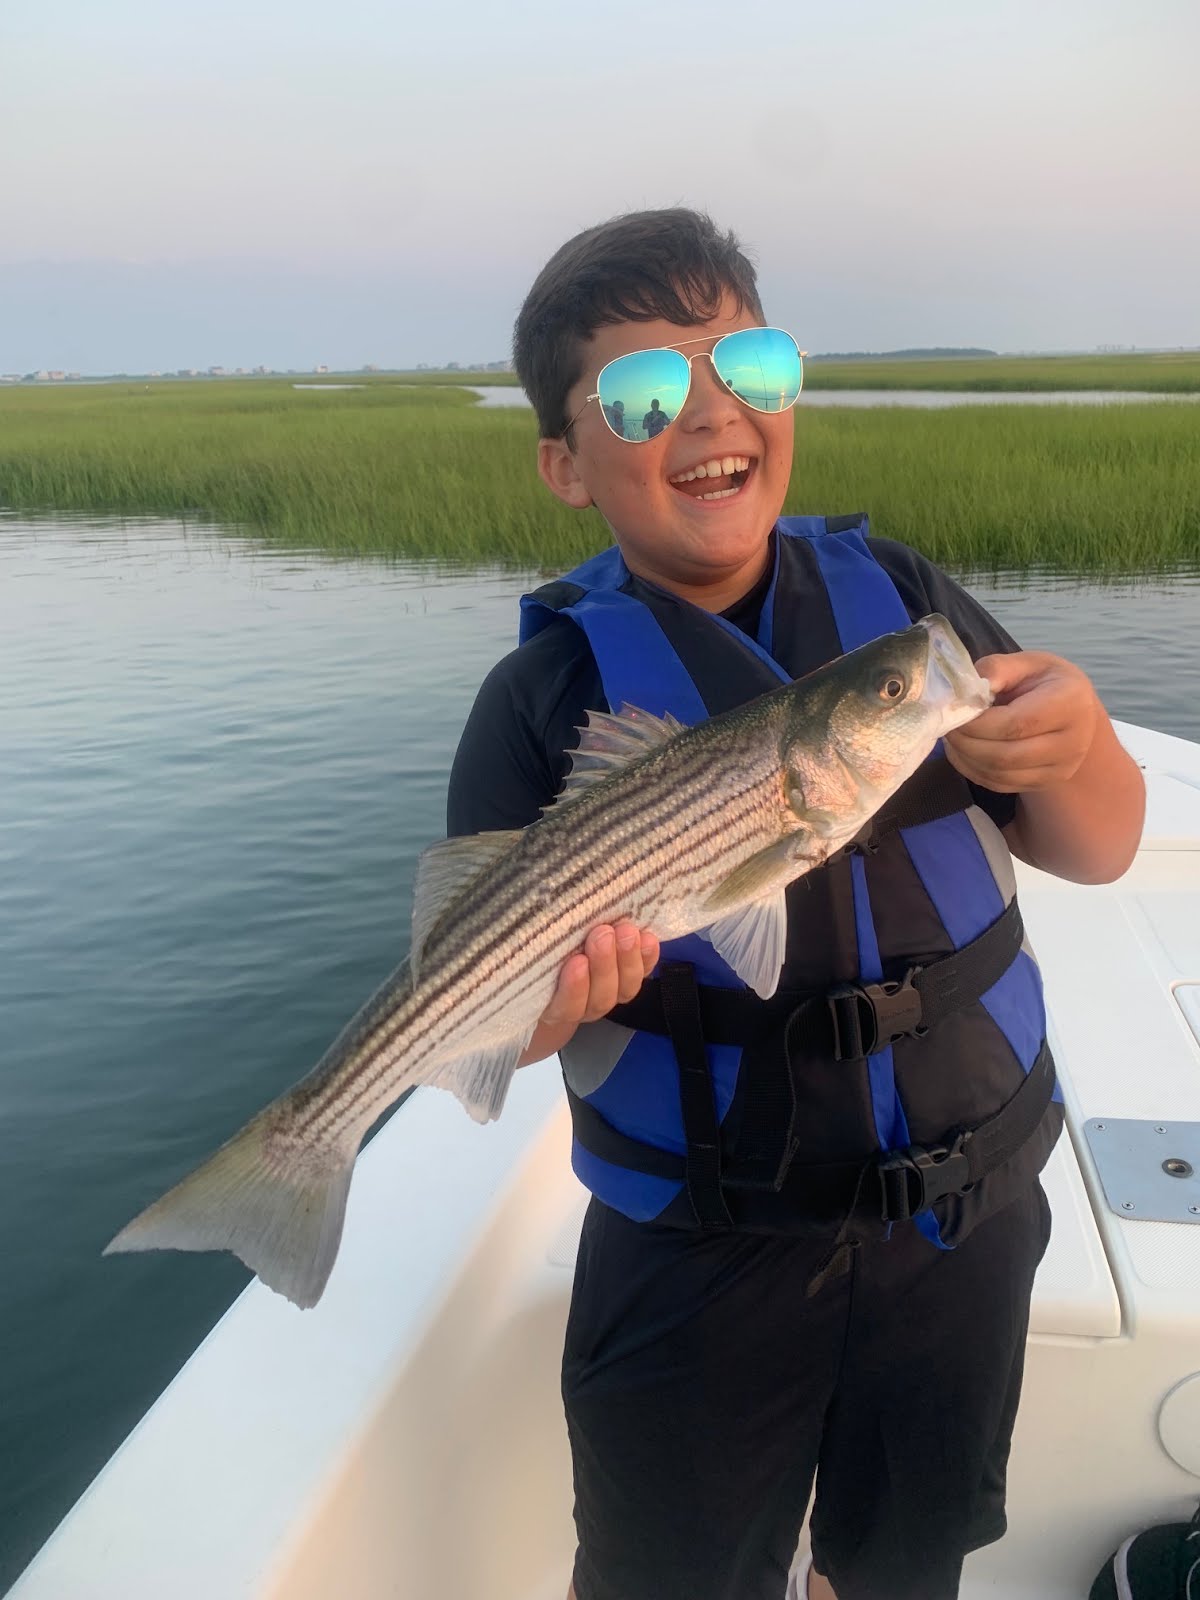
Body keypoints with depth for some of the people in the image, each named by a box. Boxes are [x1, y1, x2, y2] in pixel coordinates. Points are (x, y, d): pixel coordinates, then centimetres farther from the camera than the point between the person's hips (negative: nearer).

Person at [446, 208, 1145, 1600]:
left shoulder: (897, 596, -2)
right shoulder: (553, 690, -12)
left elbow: (1097, 852, 0)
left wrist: (1075, 750, -22)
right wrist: (537, 1000, -37)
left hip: (970, 1214, 4)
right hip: (700, 1260, -3)